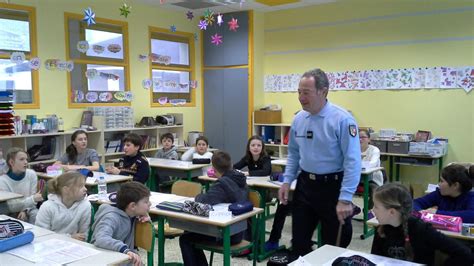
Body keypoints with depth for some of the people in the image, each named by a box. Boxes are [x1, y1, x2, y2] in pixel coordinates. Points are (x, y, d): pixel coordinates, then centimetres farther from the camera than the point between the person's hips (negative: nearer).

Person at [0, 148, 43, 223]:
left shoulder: (32, 174, -6)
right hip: (12, 215, -2)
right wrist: (33, 199, -29)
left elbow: (33, 196, -1)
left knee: (36, 214, -28)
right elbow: (11, 206, -17)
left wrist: (25, 210, -19)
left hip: (28, 210, 2)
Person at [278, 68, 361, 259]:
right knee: (299, 241, 15)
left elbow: (352, 161, -19)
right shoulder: (299, 119, 2)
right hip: (305, 184, 6)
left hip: (333, 186, -5)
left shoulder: (342, 119, -18)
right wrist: (287, 181, 5)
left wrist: (345, 199, -22)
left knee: (333, 245, 11)